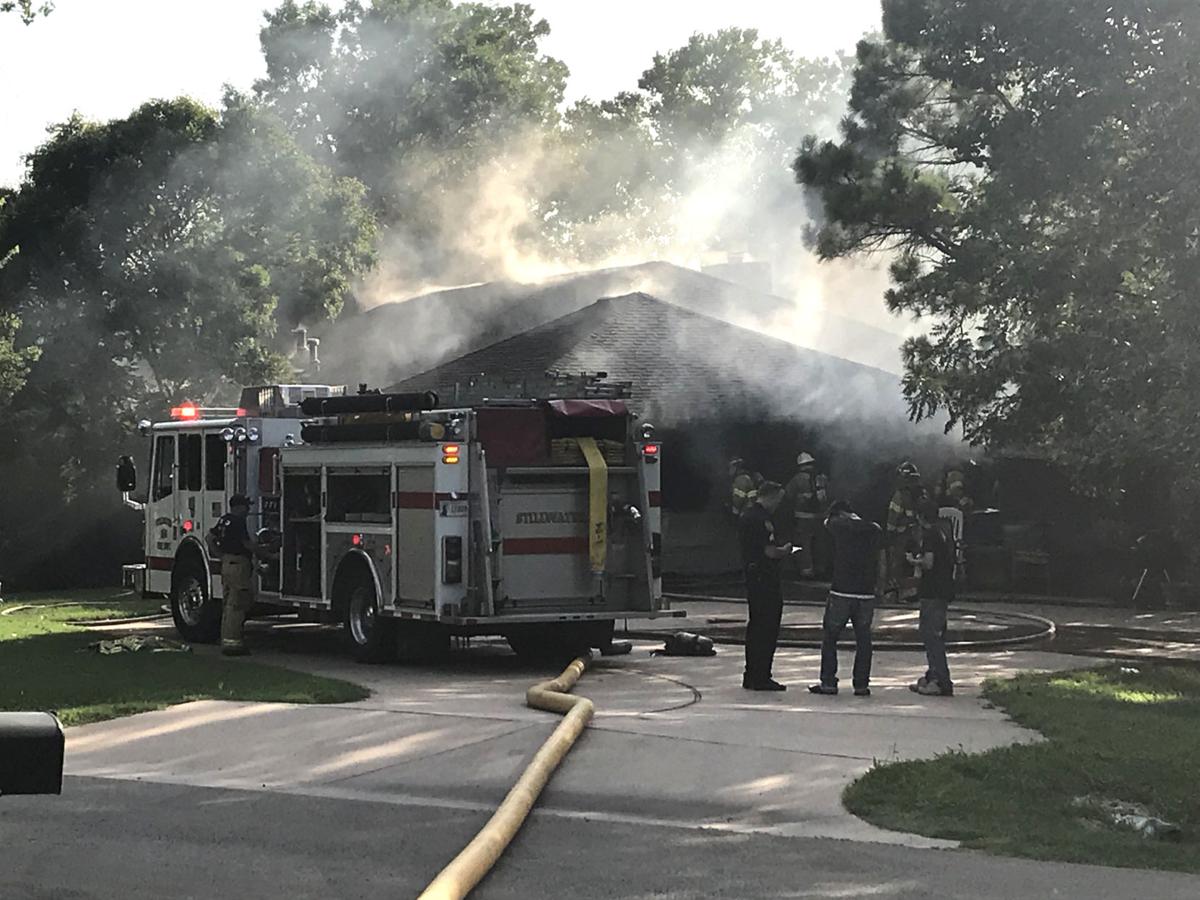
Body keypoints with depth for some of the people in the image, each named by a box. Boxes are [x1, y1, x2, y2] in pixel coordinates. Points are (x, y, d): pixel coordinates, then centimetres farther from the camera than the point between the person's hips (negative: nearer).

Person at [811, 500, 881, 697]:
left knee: (829, 637, 7)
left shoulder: (840, 526, -4)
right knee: (863, 640, 9)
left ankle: (828, 682, 5)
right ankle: (861, 684, 7)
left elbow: (827, 522, 17)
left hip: (841, 591, -3)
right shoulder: (874, 530, 5)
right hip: (867, 593, 3)